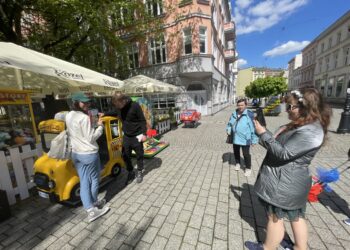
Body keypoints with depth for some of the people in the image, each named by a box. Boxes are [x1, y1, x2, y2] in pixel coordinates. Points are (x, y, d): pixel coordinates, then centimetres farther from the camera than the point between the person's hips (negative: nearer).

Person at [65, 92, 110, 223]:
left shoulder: (68, 116, 6)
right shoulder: (84, 118, -21)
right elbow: (91, 138, -20)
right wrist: (100, 126, -9)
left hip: (76, 153, 8)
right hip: (89, 154, -8)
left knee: (83, 182, 12)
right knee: (94, 180, 14)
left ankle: (90, 209, 20)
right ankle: (94, 203, 33)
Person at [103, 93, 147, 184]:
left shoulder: (135, 106, -21)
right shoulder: (119, 107, -3)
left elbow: (142, 120, -16)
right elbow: (116, 113, 22)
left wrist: (143, 133, -20)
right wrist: (105, 114, 11)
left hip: (136, 136, -5)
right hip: (126, 136, 5)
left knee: (139, 155, 10)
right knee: (125, 155, 10)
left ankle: (139, 172, 32)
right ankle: (130, 172, 32)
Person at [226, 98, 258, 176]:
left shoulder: (249, 114, -14)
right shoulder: (234, 114, 3)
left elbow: (253, 127, -13)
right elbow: (230, 123, 17)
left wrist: (254, 140, -12)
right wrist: (228, 130, -2)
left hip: (245, 139, -5)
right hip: (235, 138, 6)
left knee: (246, 154, 6)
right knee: (236, 152, 21)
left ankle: (248, 168, 29)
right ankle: (238, 163, 46)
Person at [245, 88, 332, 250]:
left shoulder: (310, 132, -25)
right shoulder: (302, 125, 7)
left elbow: (283, 153, -27)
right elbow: (280, 143, 14)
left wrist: (263, 133, -23)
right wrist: (264, 135, 1)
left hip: (285, 183, -9)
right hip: (290, 180, 9)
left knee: (274, 217, 11)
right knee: (296, 216, 24)